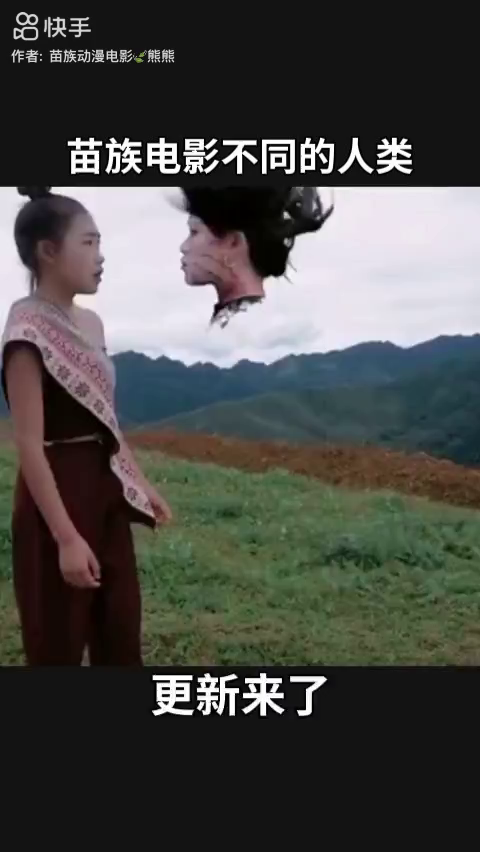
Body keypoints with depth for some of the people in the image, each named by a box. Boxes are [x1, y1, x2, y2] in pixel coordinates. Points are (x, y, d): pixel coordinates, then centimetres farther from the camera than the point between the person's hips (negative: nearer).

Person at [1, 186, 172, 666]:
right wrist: (66, 537, -22)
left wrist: (142, 484, 16)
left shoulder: (90, 324, 9)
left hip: (106, 492, 8)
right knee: (59, 646, 6)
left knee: (121, 641, 15)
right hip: (59, 496, -8)